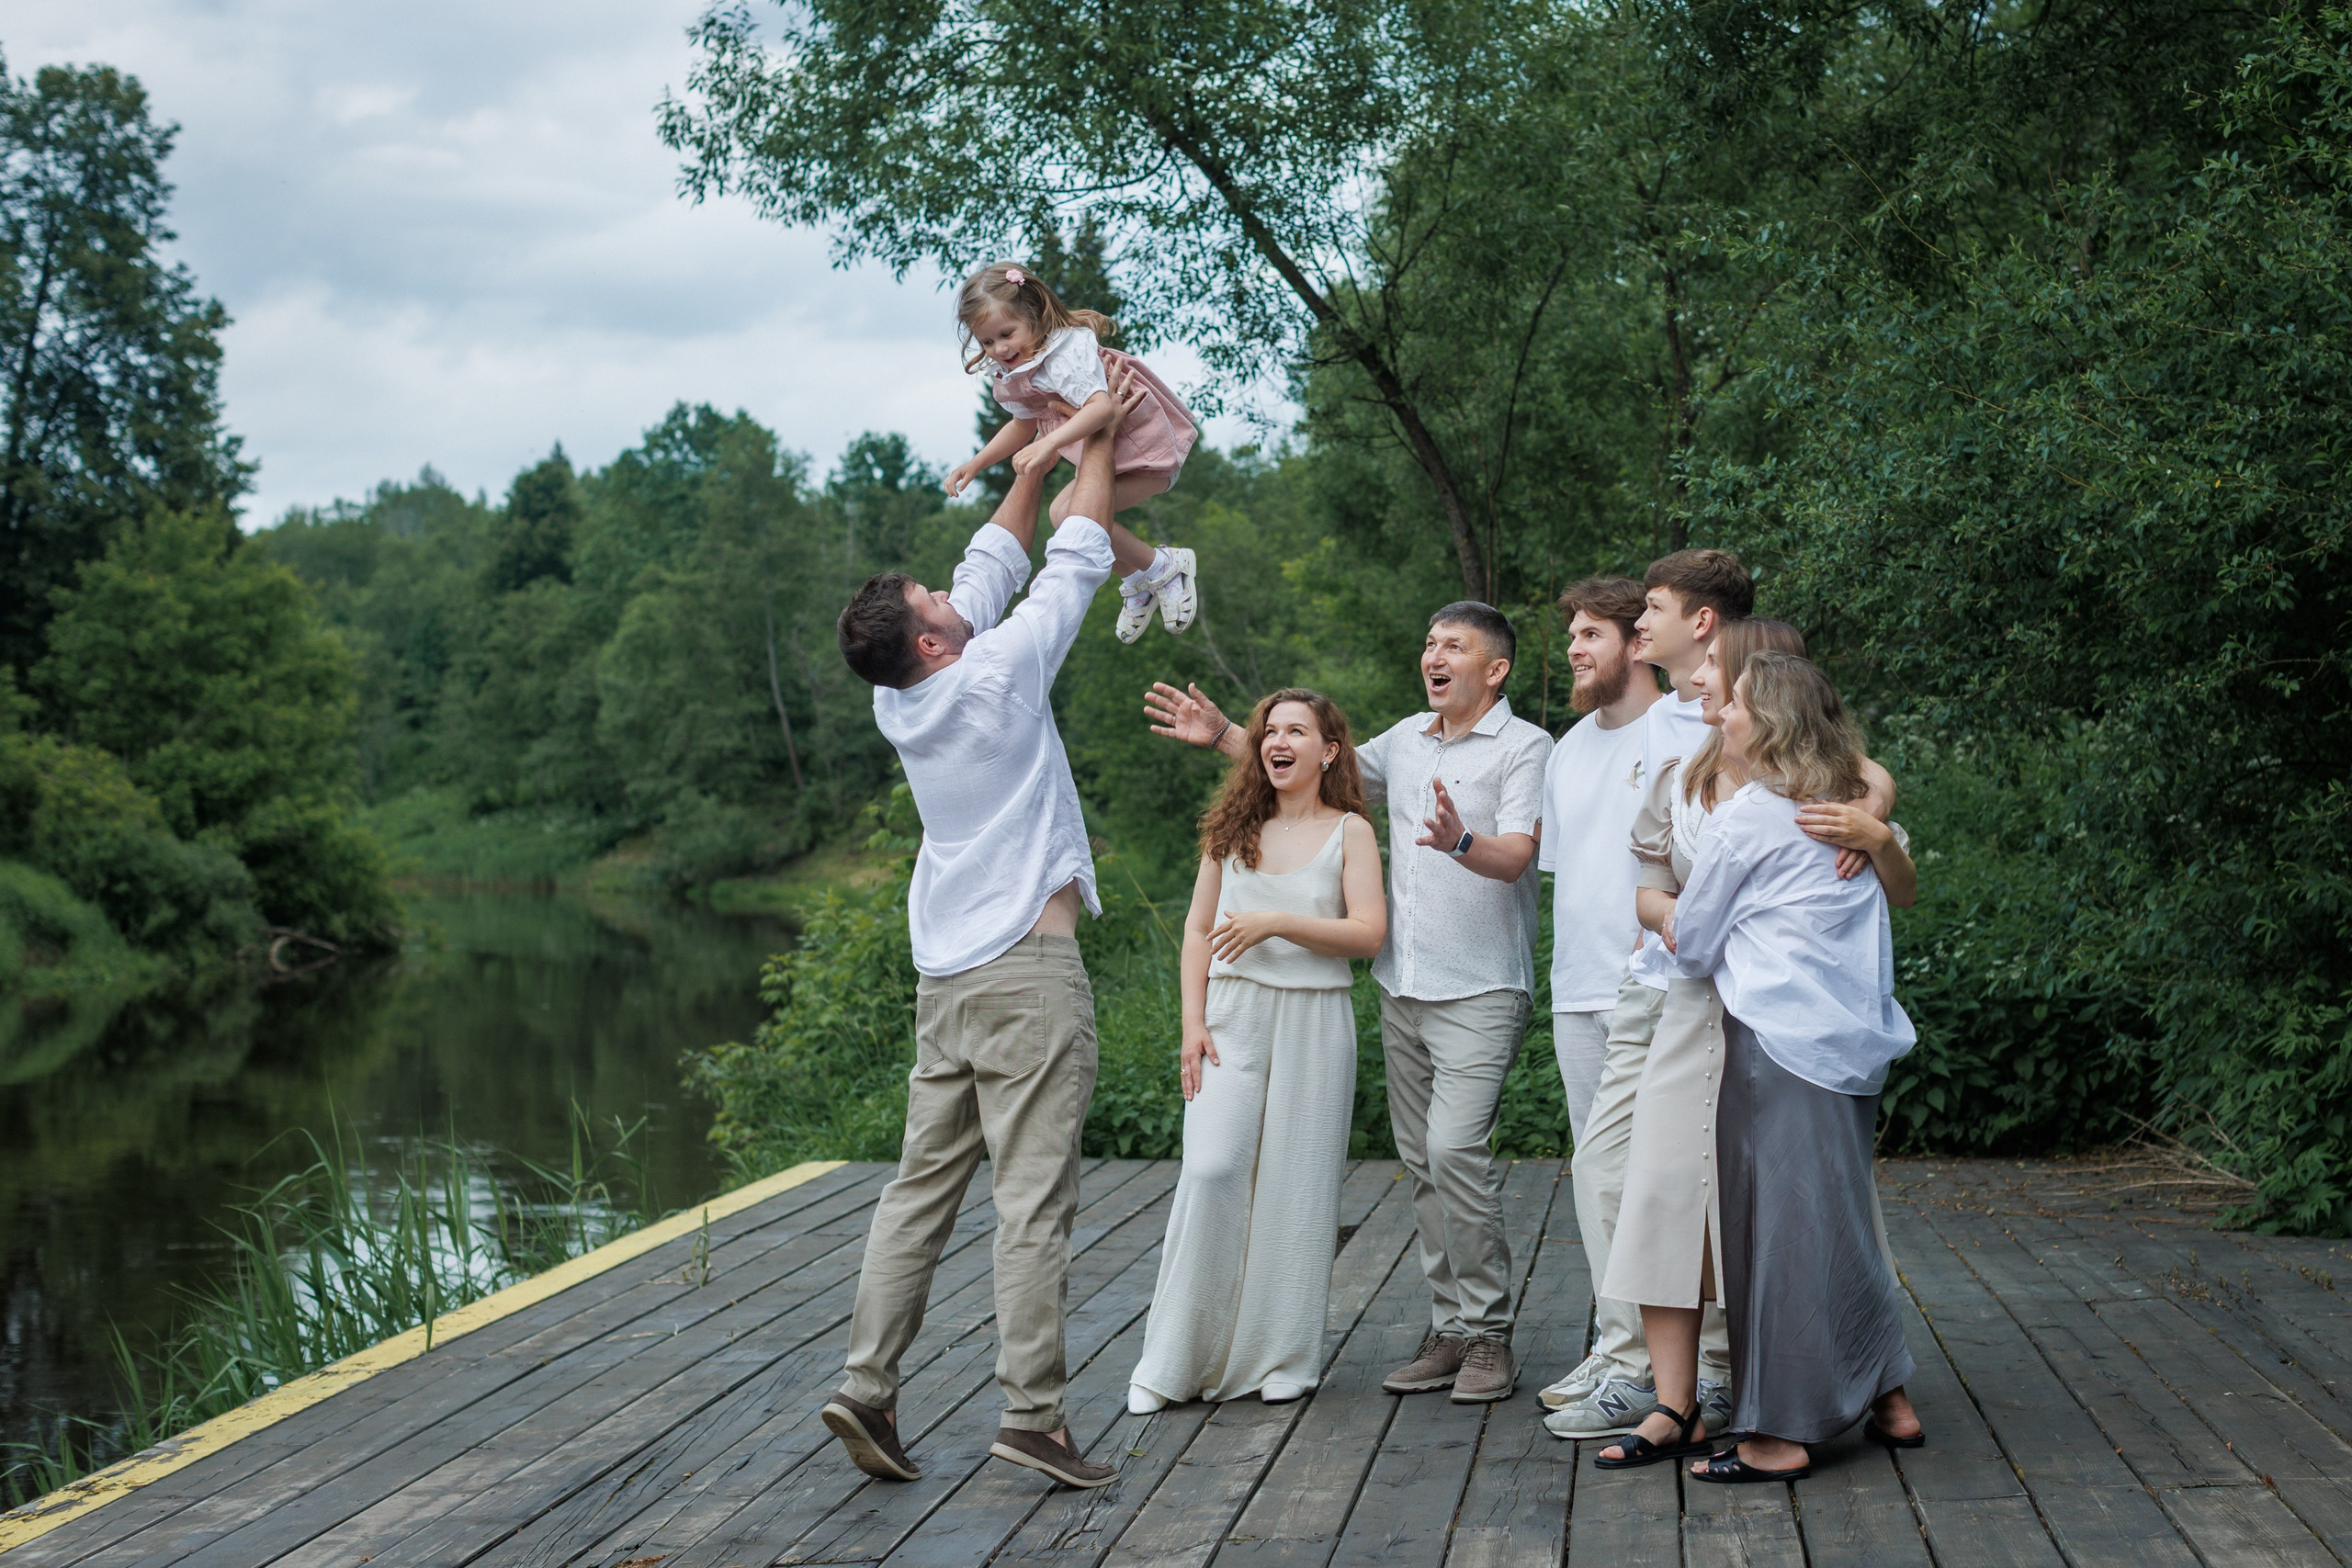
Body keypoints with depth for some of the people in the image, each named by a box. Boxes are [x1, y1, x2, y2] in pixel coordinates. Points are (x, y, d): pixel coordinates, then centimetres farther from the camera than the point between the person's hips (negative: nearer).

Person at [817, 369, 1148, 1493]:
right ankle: (1032, 1414, -7)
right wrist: (1098, 441, 13)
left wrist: (1038, 455, 25)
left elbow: (991, 571, 20)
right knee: (1034, 1199, -7)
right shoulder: (993, 676, -10)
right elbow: (1071, 565, 1)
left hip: (947, 977, 7)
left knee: (923, 1184, 9)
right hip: (1027, 968, -7)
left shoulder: (900, 704, 8)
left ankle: (867, 1386, 5)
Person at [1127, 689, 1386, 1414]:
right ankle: (1177, 1359, -4)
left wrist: (1276, 923, -16)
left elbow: (1369, 932, -7)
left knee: (1294, 1184, 0)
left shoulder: (1349, 832, 3)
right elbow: (1198, 928, 11)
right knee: (1212, 1171, -11)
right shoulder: (1234, 828, 11)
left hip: (1313, 1022, -1)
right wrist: (1193, 1022, 1)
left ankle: (1282, 1356, 11)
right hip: (1233, 1015, 1)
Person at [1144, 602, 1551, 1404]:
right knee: (1421, 1161, 6)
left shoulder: (1524, 746, -5)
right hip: (1404, 986, 7)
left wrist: (1461, 842, -38)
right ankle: (1450, 1329, 13)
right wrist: (1224, 737, 17)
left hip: (1480, 988, -7)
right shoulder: (1407, 739, 15)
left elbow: (1514, 856, -17)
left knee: (1456, 1148, -17)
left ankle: (1489, 1334, -6)